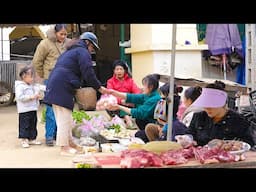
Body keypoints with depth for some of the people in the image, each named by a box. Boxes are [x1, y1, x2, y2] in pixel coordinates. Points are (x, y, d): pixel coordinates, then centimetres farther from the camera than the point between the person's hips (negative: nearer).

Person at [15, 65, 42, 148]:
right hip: (24, 111, -8)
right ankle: (24, 140, 1)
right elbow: (20, 97, -22)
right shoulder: (20, 86, -11)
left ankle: (32, 139, 22)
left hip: (33, 109, 8)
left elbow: (36, 93, 29)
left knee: (33, 125, 13)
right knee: (25, 125, -5)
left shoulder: (32, 86, 15)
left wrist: (37, 96, 5)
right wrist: (31, 97, -23)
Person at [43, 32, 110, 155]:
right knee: (64, 117, -6)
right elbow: (88, 73, -12)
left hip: (54, 86, 10)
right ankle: (64, 147, -3)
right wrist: (99, 88, -3)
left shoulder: (70, 51, 29)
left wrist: (77, 87, 23)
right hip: (63, 88, -10)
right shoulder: (83, 52, -2)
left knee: (65, 117, 14)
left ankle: (70, 143, 22)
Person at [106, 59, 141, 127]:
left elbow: (137, 91, 0)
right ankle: (127, 117, -55)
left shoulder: (130, 80, 16)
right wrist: (121, 101, -24)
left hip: (129, 104, 2)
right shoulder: (110, 81, 10)